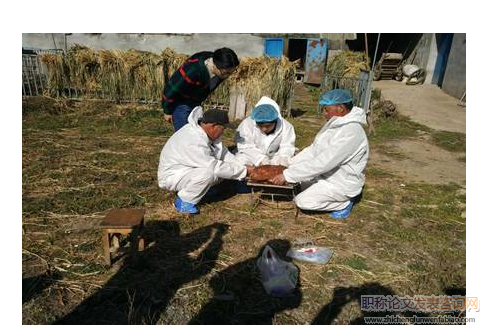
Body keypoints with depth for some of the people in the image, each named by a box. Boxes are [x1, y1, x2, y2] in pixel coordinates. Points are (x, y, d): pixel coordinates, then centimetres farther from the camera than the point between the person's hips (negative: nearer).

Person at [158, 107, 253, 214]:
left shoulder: (206, 131, -7)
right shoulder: (193, 142, -33)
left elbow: (224, 153, -1)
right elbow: (215, 167, -32)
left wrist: (243, 167, -12)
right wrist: (245, 171, -24)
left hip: (188, 169, 9)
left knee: (222, 170, -1)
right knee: (208, 173, -32)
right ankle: (184, 201, -11)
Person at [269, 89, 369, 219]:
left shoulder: (350, 133, -31)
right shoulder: (336, 123, 0)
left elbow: (322, 163, -35)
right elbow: (313, 149, 3)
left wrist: (287, 175, -32)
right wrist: (286, 165, -6)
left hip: (342, 183, -9)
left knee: (303, 201, -18)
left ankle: (344, 202, 2)